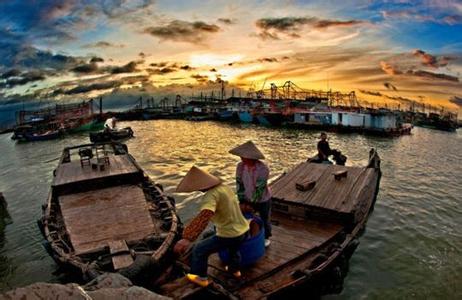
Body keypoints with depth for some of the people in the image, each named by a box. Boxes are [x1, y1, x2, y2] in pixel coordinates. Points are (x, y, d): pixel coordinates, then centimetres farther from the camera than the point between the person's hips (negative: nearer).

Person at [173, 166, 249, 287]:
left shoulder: (211, 195, -22)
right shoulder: (224, 187, 6)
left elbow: (203, 217, -40)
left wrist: (187, 238, -47)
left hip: (228, 235, -8)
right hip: (243, 231, 8)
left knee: (199, 249, 13)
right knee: (233, 247, 40)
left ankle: (201, 278, 30)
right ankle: (235, 269, 57)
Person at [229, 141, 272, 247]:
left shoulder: (263, 169, -31)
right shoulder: (240, 166, -16)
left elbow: (259, 189, -27)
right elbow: (239, 184, -11)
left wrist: (251, 204, -21)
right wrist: (242, 201, -14)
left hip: (263, 200, -4)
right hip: (248, 199, 4)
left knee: (265, 220, 16)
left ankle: (266, 238, 41)